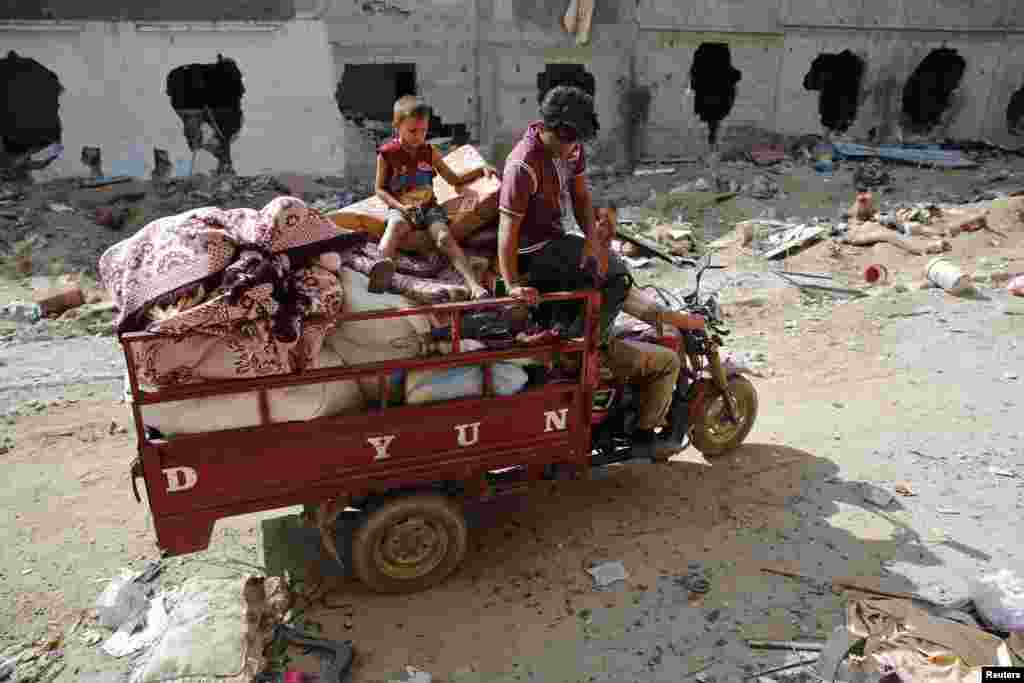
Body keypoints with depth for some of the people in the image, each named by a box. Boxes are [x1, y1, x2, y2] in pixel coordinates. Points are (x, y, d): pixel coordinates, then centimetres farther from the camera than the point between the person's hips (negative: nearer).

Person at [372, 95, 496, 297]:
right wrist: (400, 206, -16)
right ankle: (384, 262, -67)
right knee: (395, 226, -37)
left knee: (445, 237, -24)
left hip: (429, 206, 2)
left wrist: (481, 170, 3)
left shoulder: (430, 152, 9)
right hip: (401, 209, -2)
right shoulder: (387, 153, -1)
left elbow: (453, 179, 16)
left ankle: (473, 284, -37)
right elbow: (380, 189, 1)